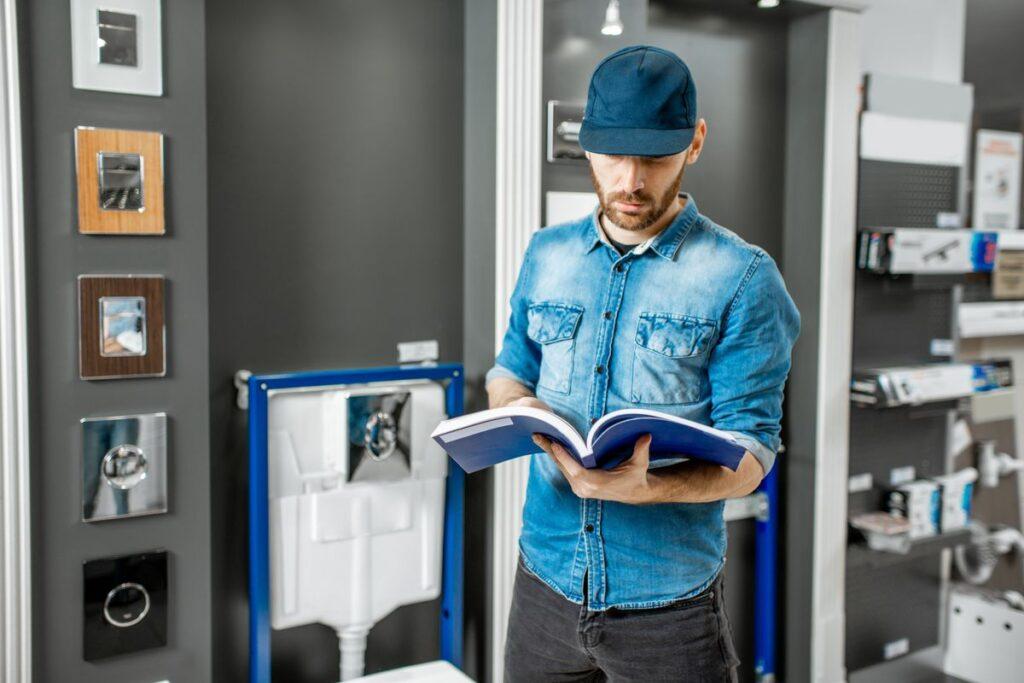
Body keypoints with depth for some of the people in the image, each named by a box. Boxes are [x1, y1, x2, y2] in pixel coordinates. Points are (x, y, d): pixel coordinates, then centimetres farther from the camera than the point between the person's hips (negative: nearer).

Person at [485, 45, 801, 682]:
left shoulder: (742, 278, -10)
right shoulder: (547, 253, 5)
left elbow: (751, 448, -12)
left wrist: (643, 489, -29)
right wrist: (516, 407, -9)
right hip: (546, 579, 4)